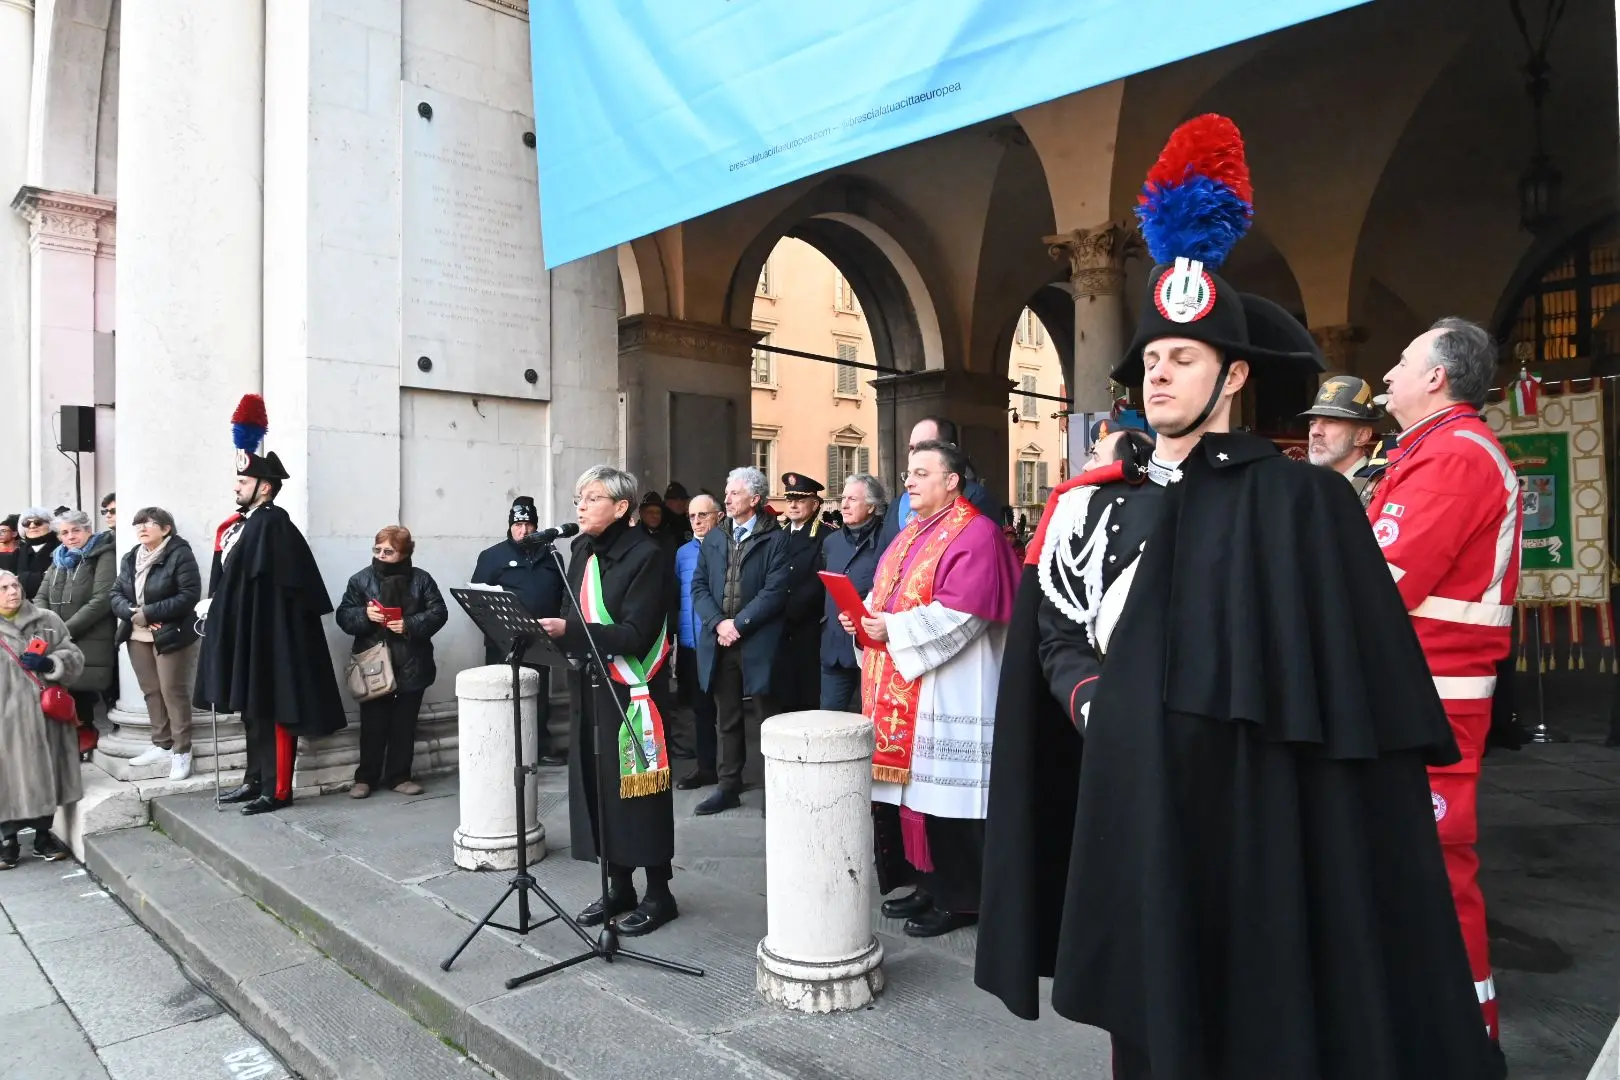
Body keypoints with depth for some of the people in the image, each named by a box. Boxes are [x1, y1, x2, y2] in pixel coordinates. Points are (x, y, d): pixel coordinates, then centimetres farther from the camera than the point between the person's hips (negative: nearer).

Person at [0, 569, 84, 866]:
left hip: (44, 716, 2)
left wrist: (48, 664, -13)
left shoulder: (47, 620, 6)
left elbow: (75, 658, 5)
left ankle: (43, 836, 24)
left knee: (44, 776, 10)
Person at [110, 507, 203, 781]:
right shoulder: (131, 557, 11)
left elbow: (189, 595, -18)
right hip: (138, 637, 7)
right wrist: (132, 613, -12)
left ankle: (182, 752, 3)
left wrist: (150, 612, -20)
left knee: (173, 692, -4)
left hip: (171, 636, -7)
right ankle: (162, 745, 22)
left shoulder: (180, 554, -11)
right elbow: (116, 594, 8)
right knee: (151, 692, 12)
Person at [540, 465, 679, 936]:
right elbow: (575, 618, 15)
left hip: (631, 693, -7)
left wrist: (569, 630, -24)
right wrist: (551, 629, -5)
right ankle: (619, 887, 27)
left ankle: (658, 894, 16)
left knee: (636, 790, 1)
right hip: (590, 689, 7)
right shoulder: (583, 553, 10)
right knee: (597, 786, 11)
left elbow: (634, 634, -19)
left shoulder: (646, 556, -12)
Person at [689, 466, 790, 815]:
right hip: (718, 642, 5)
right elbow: (698, 586, 8)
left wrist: (738, 623, -15)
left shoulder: (774, 539, -4)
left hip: (758, 642, -5)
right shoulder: (713, 538, 13)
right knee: (726, 718, 14)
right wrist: (718, 623, -8)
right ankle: (728, 786, 24)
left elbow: (775, 591, -12)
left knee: (769, 718, 5)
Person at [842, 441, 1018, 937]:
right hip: (899, 688, 9)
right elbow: (884, 595, 21)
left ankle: (957, 897, 12)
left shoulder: (975, 534, -11)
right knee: (910, 781, 13)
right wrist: (864, 615, -1)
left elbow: (961, 612, -21)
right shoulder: (910, 535, 17)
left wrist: (894, 629, -19)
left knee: (942, 787, -2)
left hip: (946, 692, -9)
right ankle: (926, 883, 26)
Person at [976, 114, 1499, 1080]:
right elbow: (1052, 630, 11)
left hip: (1248, 812, -4)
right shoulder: (1099, 504, 8)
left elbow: (1347, 679, -9)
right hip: (1125, 802, 5)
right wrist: (1089, 696, -7)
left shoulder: (1302, 500, -6)